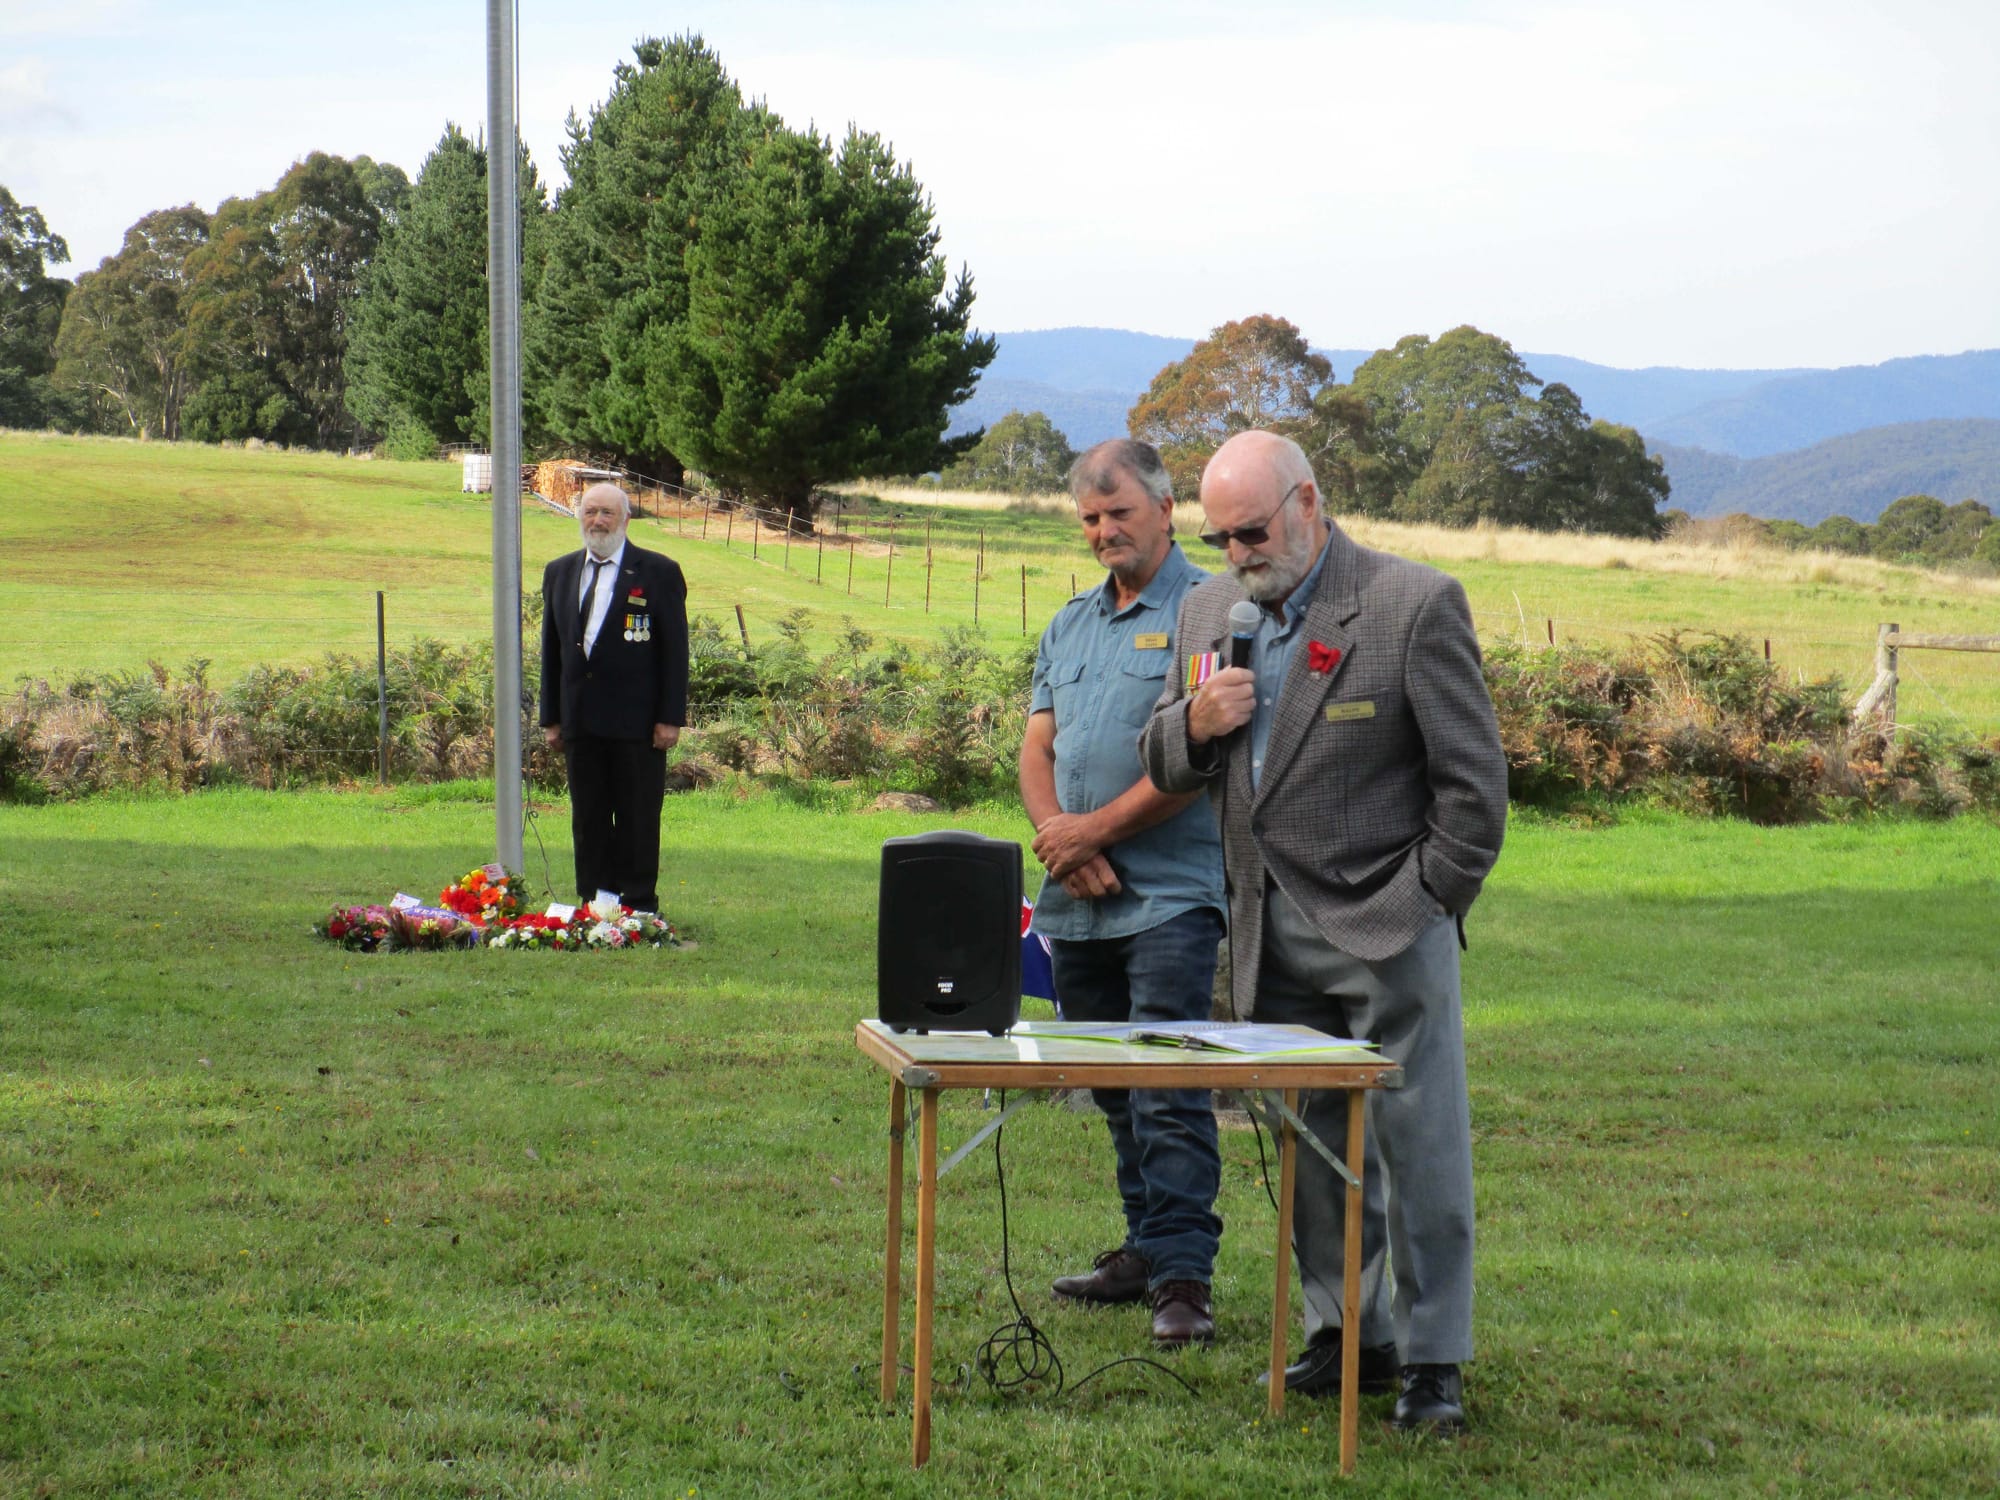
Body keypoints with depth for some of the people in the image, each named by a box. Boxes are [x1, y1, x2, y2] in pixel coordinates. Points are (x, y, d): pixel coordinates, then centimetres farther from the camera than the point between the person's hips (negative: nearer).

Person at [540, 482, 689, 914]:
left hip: (637, 720, -4)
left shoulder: (659, 572, -1)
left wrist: (671, 717, -9)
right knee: (588, 818, 7)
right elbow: (551, 648, 15)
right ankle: (593, 904, 12)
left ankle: (639, 905, 6)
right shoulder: (559, 572, 13)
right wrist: (551, 717, 10)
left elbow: (674, 649, -3)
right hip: (580, 718, 4)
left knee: (638, 817, 0)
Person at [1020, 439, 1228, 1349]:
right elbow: (1036, 750, 14)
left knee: (1168, 1092, -11)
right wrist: (1058, 836, -6)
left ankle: (1182, 1275, -10)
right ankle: (1145, 1249, 20)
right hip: (1077, 899, 7)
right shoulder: (1069, 625, 18)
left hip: (1169, 893, -7)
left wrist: (1095, 829, -12)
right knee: (1115, 1093, 12)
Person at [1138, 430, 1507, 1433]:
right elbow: (1163, 769, 15)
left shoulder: (1413, 603, -8)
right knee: (1312, 1150, 10)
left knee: (1419, 1149, -3)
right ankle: (1349, 1338, 20)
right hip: (1272, 937, 6)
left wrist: (1425, 905, -8)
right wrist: (1195, 722, -7)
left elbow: (1475, 779, -6)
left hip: (1386, 930, -5)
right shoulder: (1207, 612, 11)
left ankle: (1431, 1362, 4)